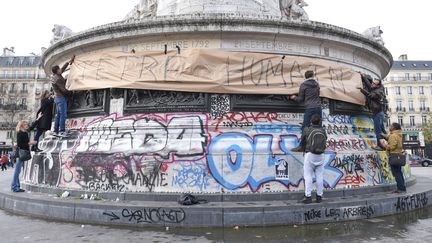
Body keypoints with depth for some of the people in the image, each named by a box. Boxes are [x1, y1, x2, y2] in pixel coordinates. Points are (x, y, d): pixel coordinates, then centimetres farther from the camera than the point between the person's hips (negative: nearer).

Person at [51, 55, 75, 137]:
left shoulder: (57, 76, 10)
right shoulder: (57, 79, -17)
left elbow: (63, 68, 23)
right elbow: (63, 89, -17)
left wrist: (69, 62, 24)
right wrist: (70, 92, 0)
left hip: (58, 97, 10)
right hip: (61, 97, -10)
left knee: (58, 115, 10)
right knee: (63, 114, -12)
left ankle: (56, 131, 12)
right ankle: (62, 131, -15)